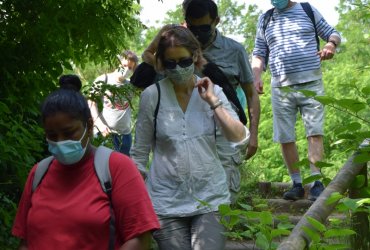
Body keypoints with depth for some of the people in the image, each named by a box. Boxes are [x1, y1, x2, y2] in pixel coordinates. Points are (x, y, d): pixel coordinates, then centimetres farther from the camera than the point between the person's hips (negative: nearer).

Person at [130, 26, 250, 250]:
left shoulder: (212, 91, 2)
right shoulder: (152, 96, -2)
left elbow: (241, 138, -8)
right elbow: (140, 152, 4)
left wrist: (213, 102, -12)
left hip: (211, 197, 1)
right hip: (166, 202, 0)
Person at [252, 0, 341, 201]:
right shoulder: (264, 20, 14)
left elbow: (332, 34, 13)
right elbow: (259, 54, 16)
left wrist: (330, 45, -11)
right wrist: (256, 77, -2)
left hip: (311, 84, -2)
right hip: (281, 88, 2)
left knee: (315, 133, -10)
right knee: (285, 138, 1)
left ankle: (316, 183, -11)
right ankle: (297, 184, 12)